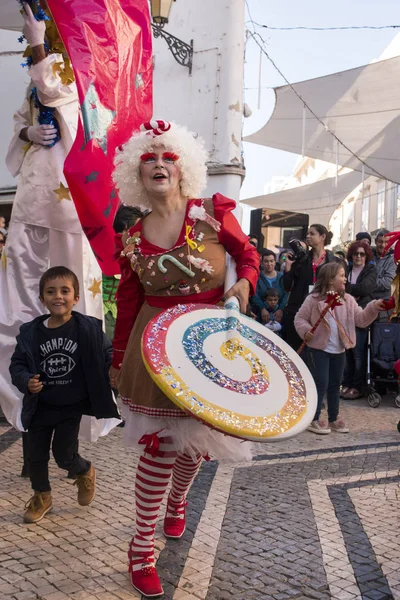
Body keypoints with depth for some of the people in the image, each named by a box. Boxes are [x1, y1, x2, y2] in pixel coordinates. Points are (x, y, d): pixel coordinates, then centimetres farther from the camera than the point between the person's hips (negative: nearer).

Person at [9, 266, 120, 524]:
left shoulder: (88, 328, -15)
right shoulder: (30, 332, -8)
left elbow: (108, 354, -6)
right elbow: (17, 363, 1)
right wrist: (26, 381, -18)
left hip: (71, 406, -3)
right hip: (40, 406, 3)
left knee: (64, 455, 3)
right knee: (37, 455, 13)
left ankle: (85, 472, 38)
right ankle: (42, 497, 39)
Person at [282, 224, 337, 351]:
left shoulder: (333, 261, 3)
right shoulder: (300, 259, 7)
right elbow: (287, 287, 4)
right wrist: (288, 266, -5)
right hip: (297, 311, 1)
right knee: (294, 349, 2)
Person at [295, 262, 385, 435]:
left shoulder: (348, 300, 5)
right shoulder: (314, 299, -8)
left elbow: (361, 319, 0)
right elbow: (300, 318, -3)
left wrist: (374, 307, -14)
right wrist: (305, 331, -21)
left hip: (339, 351, 6)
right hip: (318, 349, -5)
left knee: (335, 384, 14)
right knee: (320, 384, -6)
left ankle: (333, 419, 26)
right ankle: (313, 420, 5)